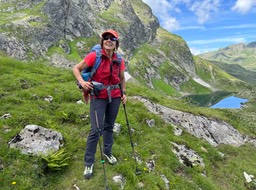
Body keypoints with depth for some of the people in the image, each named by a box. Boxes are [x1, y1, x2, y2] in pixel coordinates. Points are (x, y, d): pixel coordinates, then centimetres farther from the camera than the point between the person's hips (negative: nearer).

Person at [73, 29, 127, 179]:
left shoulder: (119, 60, 1)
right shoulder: (94, 56, -11)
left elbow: (122, 78, 16)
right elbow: (76, 68, -7)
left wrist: (124, 93, 6)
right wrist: (82, 82, -23)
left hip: (115, 96, 4)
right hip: (98, 97, -4)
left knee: (109, 126, 16)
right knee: (96, 129, -6)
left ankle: (107, 152, 39)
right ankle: (89, 162, 11)